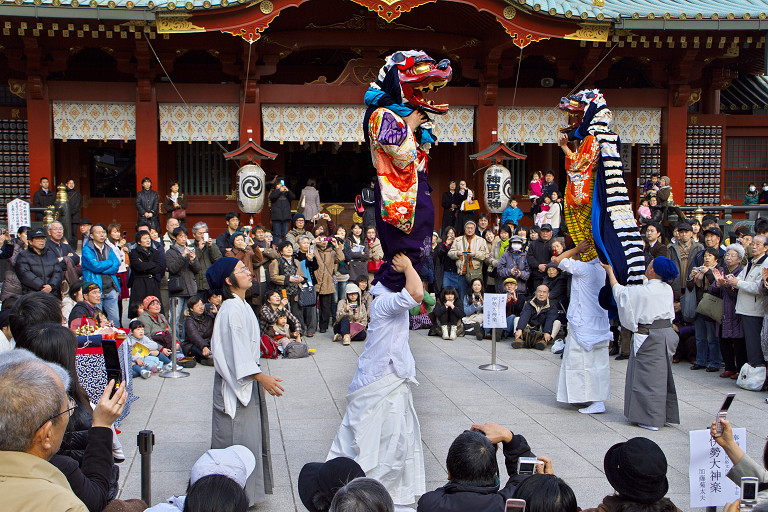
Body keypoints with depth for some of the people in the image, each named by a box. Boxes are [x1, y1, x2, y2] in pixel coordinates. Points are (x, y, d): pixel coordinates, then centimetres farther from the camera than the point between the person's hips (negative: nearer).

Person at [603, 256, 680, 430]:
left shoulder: (641, 291, -16)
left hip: (648, 337, -7)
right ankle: (665, 414, 26)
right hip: (667, 334, 7)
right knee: (662, 375, 16)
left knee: (647, 377, 1)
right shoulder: (668, 290, 2)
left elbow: (619, 291, 0)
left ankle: (650, 419, 4)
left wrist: (610, 271, 13)